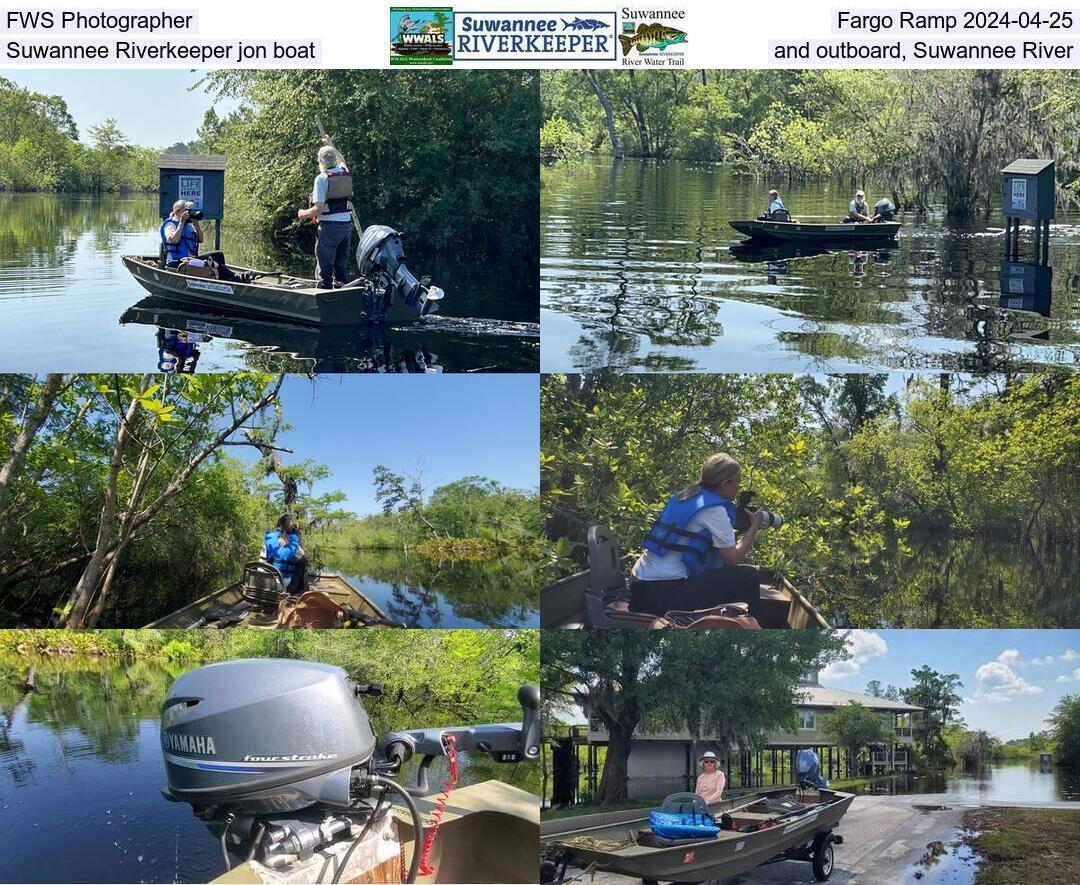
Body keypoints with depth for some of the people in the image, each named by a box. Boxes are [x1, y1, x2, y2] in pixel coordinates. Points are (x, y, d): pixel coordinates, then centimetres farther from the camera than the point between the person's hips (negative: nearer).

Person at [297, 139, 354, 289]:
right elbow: (341, 160, 34)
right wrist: (330, 145, 45)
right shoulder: (346, 173, 7)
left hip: (329, 226, -6)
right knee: (342, 266, 14)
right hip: (347, 225, 6)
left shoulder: (322, 178, -12)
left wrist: (303, 214, 1)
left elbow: (319, 208, -17)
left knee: (324, 267, -2)